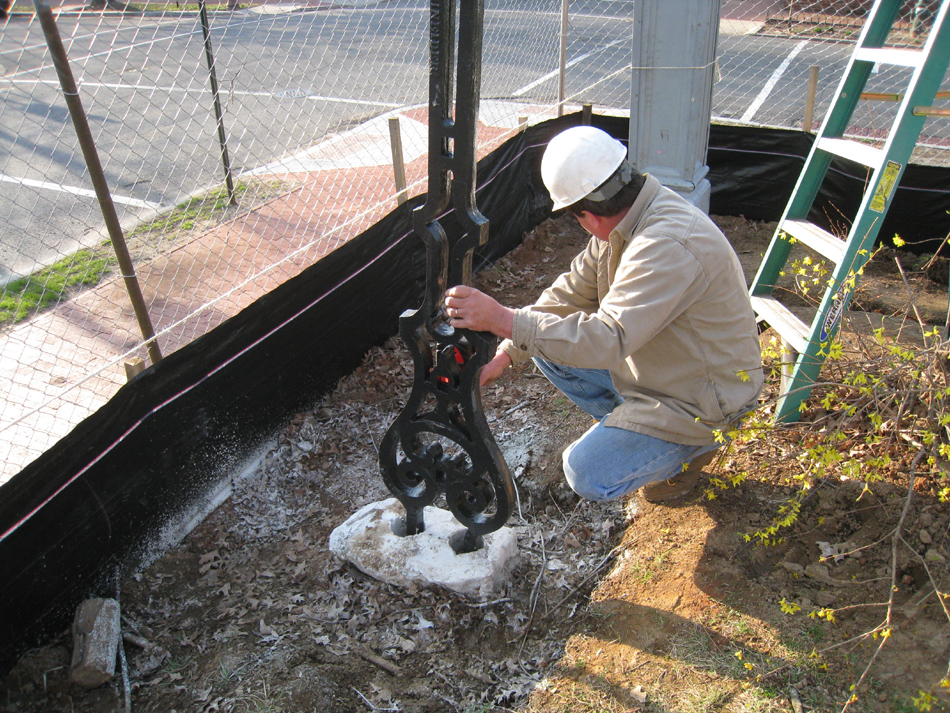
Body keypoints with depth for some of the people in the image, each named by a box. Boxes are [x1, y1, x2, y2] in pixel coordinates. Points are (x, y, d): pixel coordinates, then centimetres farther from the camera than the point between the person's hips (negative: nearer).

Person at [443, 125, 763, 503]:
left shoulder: (669, 245, -34)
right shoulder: (626, 217, -5)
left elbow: (608, 339, -39)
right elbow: (571, 291, 1)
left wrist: (504, 320, -41)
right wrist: (505, 354, -5)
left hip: (700, 396, -8)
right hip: (654, 360, 9)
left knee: (589, 475, -16)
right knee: (548, 345, 2)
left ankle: (692, 443, 8)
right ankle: (630, 425, 13)